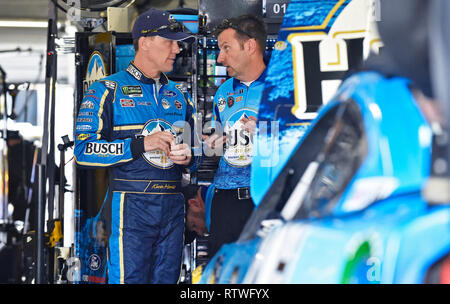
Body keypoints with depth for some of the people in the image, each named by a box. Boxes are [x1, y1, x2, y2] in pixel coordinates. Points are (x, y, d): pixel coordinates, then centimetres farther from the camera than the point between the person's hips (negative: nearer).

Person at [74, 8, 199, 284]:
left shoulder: (178, 96, 19)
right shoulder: (108, 91, 1)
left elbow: (196, 150, 27)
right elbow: (84, 151, -9)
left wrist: (189, 157, 2)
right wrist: (139, 145, -16)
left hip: (172, 207, 6)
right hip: (131, 206, -6)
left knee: (167, 279, 7)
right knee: (129, 279, -9)